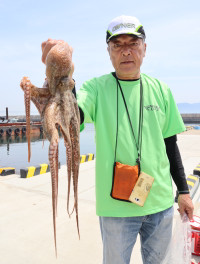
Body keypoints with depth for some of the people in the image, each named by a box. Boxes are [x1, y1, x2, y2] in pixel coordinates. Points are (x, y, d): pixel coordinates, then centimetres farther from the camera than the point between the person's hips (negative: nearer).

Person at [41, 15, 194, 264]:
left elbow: (170, 143, 7)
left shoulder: (160, 89, 3)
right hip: (116, 205, -3)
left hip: (161, 201, 4)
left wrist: (183, 190, 9)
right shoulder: (97, 87, -7)